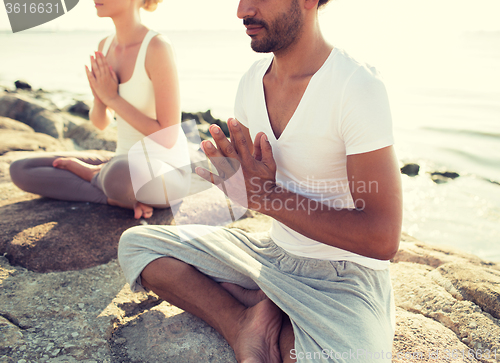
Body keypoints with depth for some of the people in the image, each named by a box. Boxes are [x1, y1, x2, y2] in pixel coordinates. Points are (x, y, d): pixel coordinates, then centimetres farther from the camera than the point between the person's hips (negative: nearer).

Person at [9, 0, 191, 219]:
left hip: (167, 176, -6)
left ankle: (93, 175, -7)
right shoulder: (106, 46, 4)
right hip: (128, 167, 7)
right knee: (19, 170, 0)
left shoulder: (158, 48, -20)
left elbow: (168, 138, -22)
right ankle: (118, 198, -8)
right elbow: (100, 123, 9)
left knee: (119, 176, -43)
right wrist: (100, 98, -14)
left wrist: (112, 98, -19)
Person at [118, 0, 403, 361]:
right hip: (273, 250, 7)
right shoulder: (252, 80, 1)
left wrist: (270, 197, -23)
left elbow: (382, 240, -22)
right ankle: (245, 325, -12)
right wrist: (235, 174, -13)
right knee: (136, 243, 1)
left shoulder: (358, 88, -20)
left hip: (344, 274, -6)